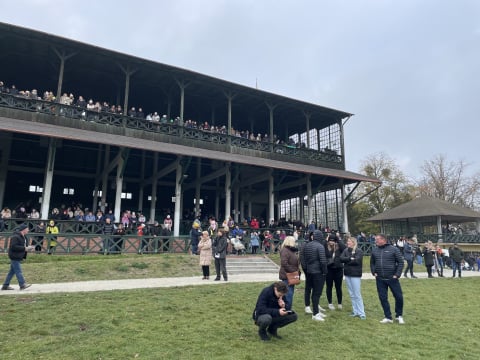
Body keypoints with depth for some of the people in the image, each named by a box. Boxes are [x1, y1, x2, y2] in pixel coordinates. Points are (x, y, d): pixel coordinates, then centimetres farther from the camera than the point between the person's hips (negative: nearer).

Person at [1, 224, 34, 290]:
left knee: (12, 271, 14)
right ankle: (22, 285, -5)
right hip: (15, 256, -10)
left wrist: (28, 247, 3)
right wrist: (24, 248, -25)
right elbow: (13, 247, -25)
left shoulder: (24, 237, 12)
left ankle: (5, 285, 22)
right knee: (18, 271, -7)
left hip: (18, 257, 10)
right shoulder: (15, 237, -19)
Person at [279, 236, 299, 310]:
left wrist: (297, 271, 11)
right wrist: (293, 271, -19)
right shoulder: (285, 250, -16)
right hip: (287, 276, -10)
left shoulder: (291, 250, 17)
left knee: (290, 293, 14)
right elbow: (284, 263, -25)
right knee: (289, 294, -11)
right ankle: (287, 310, -4)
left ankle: (288, 310, 22)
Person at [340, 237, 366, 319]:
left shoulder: (359, 251, -8)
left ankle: (361, 313, 5)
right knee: (352, 294, 11)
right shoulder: (346, 250, 7)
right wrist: (350, 259, -16)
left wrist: (347, 261, -9)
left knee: (357, 295, -3)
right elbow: (341, 258, -4)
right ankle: (355, 311, 21)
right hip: (347, 274, 6)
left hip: (355, 275, -6)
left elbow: (357, 261, -20)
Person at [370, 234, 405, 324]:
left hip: (392, 278, -3)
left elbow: (401, 262, -3)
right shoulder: (374, 250, 6)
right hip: (380, 279, 3)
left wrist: (397, 274, -9)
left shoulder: (393, 249, -5)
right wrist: (373, 272, 4)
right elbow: (372, 263, 17)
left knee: (399, 296, 3)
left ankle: (399, 315, 26)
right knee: (383, 298, 6)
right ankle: (388, 317, 19)